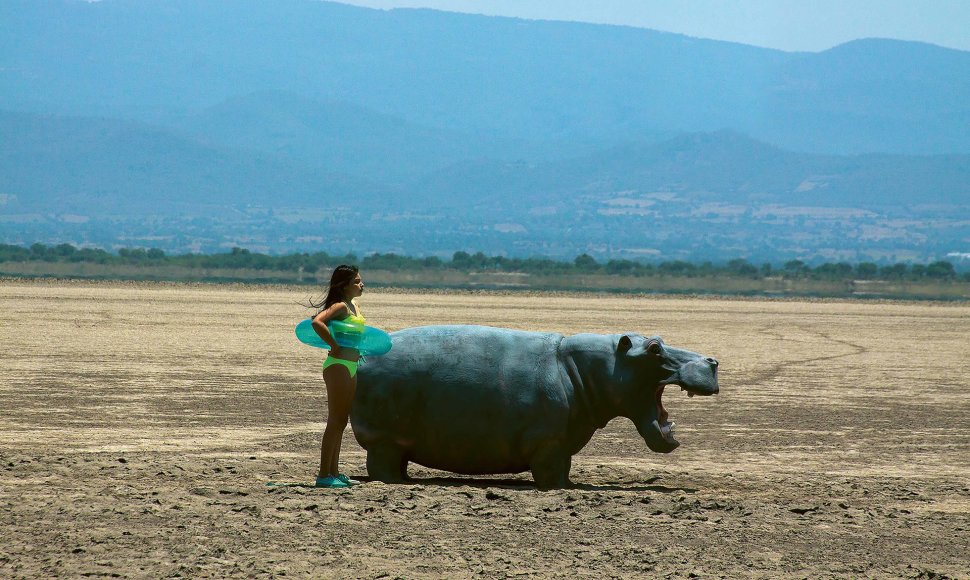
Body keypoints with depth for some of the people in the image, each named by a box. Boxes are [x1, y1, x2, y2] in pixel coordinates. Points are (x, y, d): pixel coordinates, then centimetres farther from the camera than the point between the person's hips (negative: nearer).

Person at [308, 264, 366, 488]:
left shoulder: (355, 306, 13)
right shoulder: (340, 306, -14)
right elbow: (317, 322, -31)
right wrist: (334, 346, -24)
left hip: (351, 366, 9)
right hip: (338, 366, -9)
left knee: (340, 422, 13)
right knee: (336, 421, -7)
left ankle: (333, 472, 20)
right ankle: (324, 475, -4)